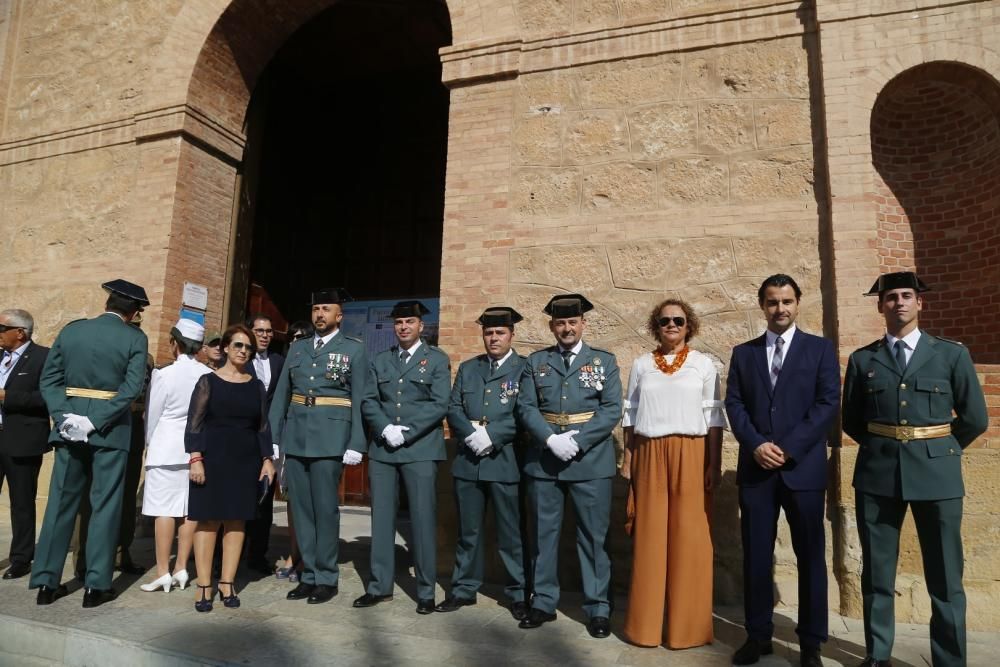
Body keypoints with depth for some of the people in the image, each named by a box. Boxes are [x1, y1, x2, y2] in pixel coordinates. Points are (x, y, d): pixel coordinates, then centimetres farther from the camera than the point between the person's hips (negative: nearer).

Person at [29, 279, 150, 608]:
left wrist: (64, 416, -5)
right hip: (111, 428, -3)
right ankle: (96, 585, 7)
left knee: (61, 501, 12)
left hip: (70, 425, 4)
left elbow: (49, 378, 2)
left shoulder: (70, 330, 7)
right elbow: (132, 388, -16)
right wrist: (95, 420, -15)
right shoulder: (135, 338, -6)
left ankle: (46, 582, 17)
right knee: (105, 505, 3)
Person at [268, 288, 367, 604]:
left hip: (330, 439, -4)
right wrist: (272, 437, 8)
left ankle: (327, 578, 14)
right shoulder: (297, 348, 14)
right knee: (301, 509, 10)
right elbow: (281, 395, 13)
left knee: (325, 509, 1)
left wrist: (356, 444, -10)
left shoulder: (354, 349, 1)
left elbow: (360, 400, -4)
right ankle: (308, 575, 22)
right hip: (295, 437, 5)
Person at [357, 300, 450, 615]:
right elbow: (369, 402, 7)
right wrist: (385, 429, -10)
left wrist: (406, 432, -12)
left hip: (420, 449, -3)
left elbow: (440, 405, -6)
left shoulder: (437, 360, 3)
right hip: (382, 449, 4)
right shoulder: (380, 360, 14)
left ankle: (426, 591, 10)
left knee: (423, 519, -1)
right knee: (381, 518, 8)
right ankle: (380, 586, 20)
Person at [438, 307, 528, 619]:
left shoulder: (525, 368, 0)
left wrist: (491, 436, -16)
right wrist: (471, 435, -10)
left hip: (505, 461, -4)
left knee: (511, 532, 4)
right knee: (468, 530, 13)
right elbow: (453, 409, 7)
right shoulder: (467, 368, 14)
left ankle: (519, 593, 19)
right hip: (468, 461, 4)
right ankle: (464, 589, 27)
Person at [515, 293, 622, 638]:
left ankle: (598, 608, 18)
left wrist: (577, 440, -15)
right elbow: (526, 407, 0)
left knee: (593, 535, 5)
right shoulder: (535, 362, 8)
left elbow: (612, 410, -5)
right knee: (544, 533, 10)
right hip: (544, 460, 2)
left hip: (591, 460, -2)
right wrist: (552, 439, -15)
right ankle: (543, 603, 24)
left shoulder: (604, 361, 4)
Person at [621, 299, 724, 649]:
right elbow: (631, 415, 9)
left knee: (690, 538, 1)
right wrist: (627, 460, 4)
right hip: (648, 456, 2)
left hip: (691, 456, -1)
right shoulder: (641, 365, 9)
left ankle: (687, 624, 15)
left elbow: (714, 418, 2)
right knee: (649, 537, 5)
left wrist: (715, 464, -4)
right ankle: (647, 622, 16)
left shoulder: (703, 364, 5)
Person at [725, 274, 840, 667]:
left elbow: (828, 403, -5)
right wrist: (756, 444, -12)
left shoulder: (820, 349, 5)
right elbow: (734, 404, 4)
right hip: (756, 468, 2)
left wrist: (789, 448, -12)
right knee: (756, 556, 7)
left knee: (810, 557, 7)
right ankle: (758, 635, 20)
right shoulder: (743, 353, 11)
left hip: (804, 467, -1)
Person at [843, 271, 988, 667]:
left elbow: (975, 418, 7)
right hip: (878, 474, 1)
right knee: (877, 573, 8)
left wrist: (937, 451, 11)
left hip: (936, 474, -1)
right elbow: (851, 420, 13)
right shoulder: (862, 360, 7)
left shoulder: (951, 354, 5)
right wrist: (882, 446, 8)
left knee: (944, 576, 6)